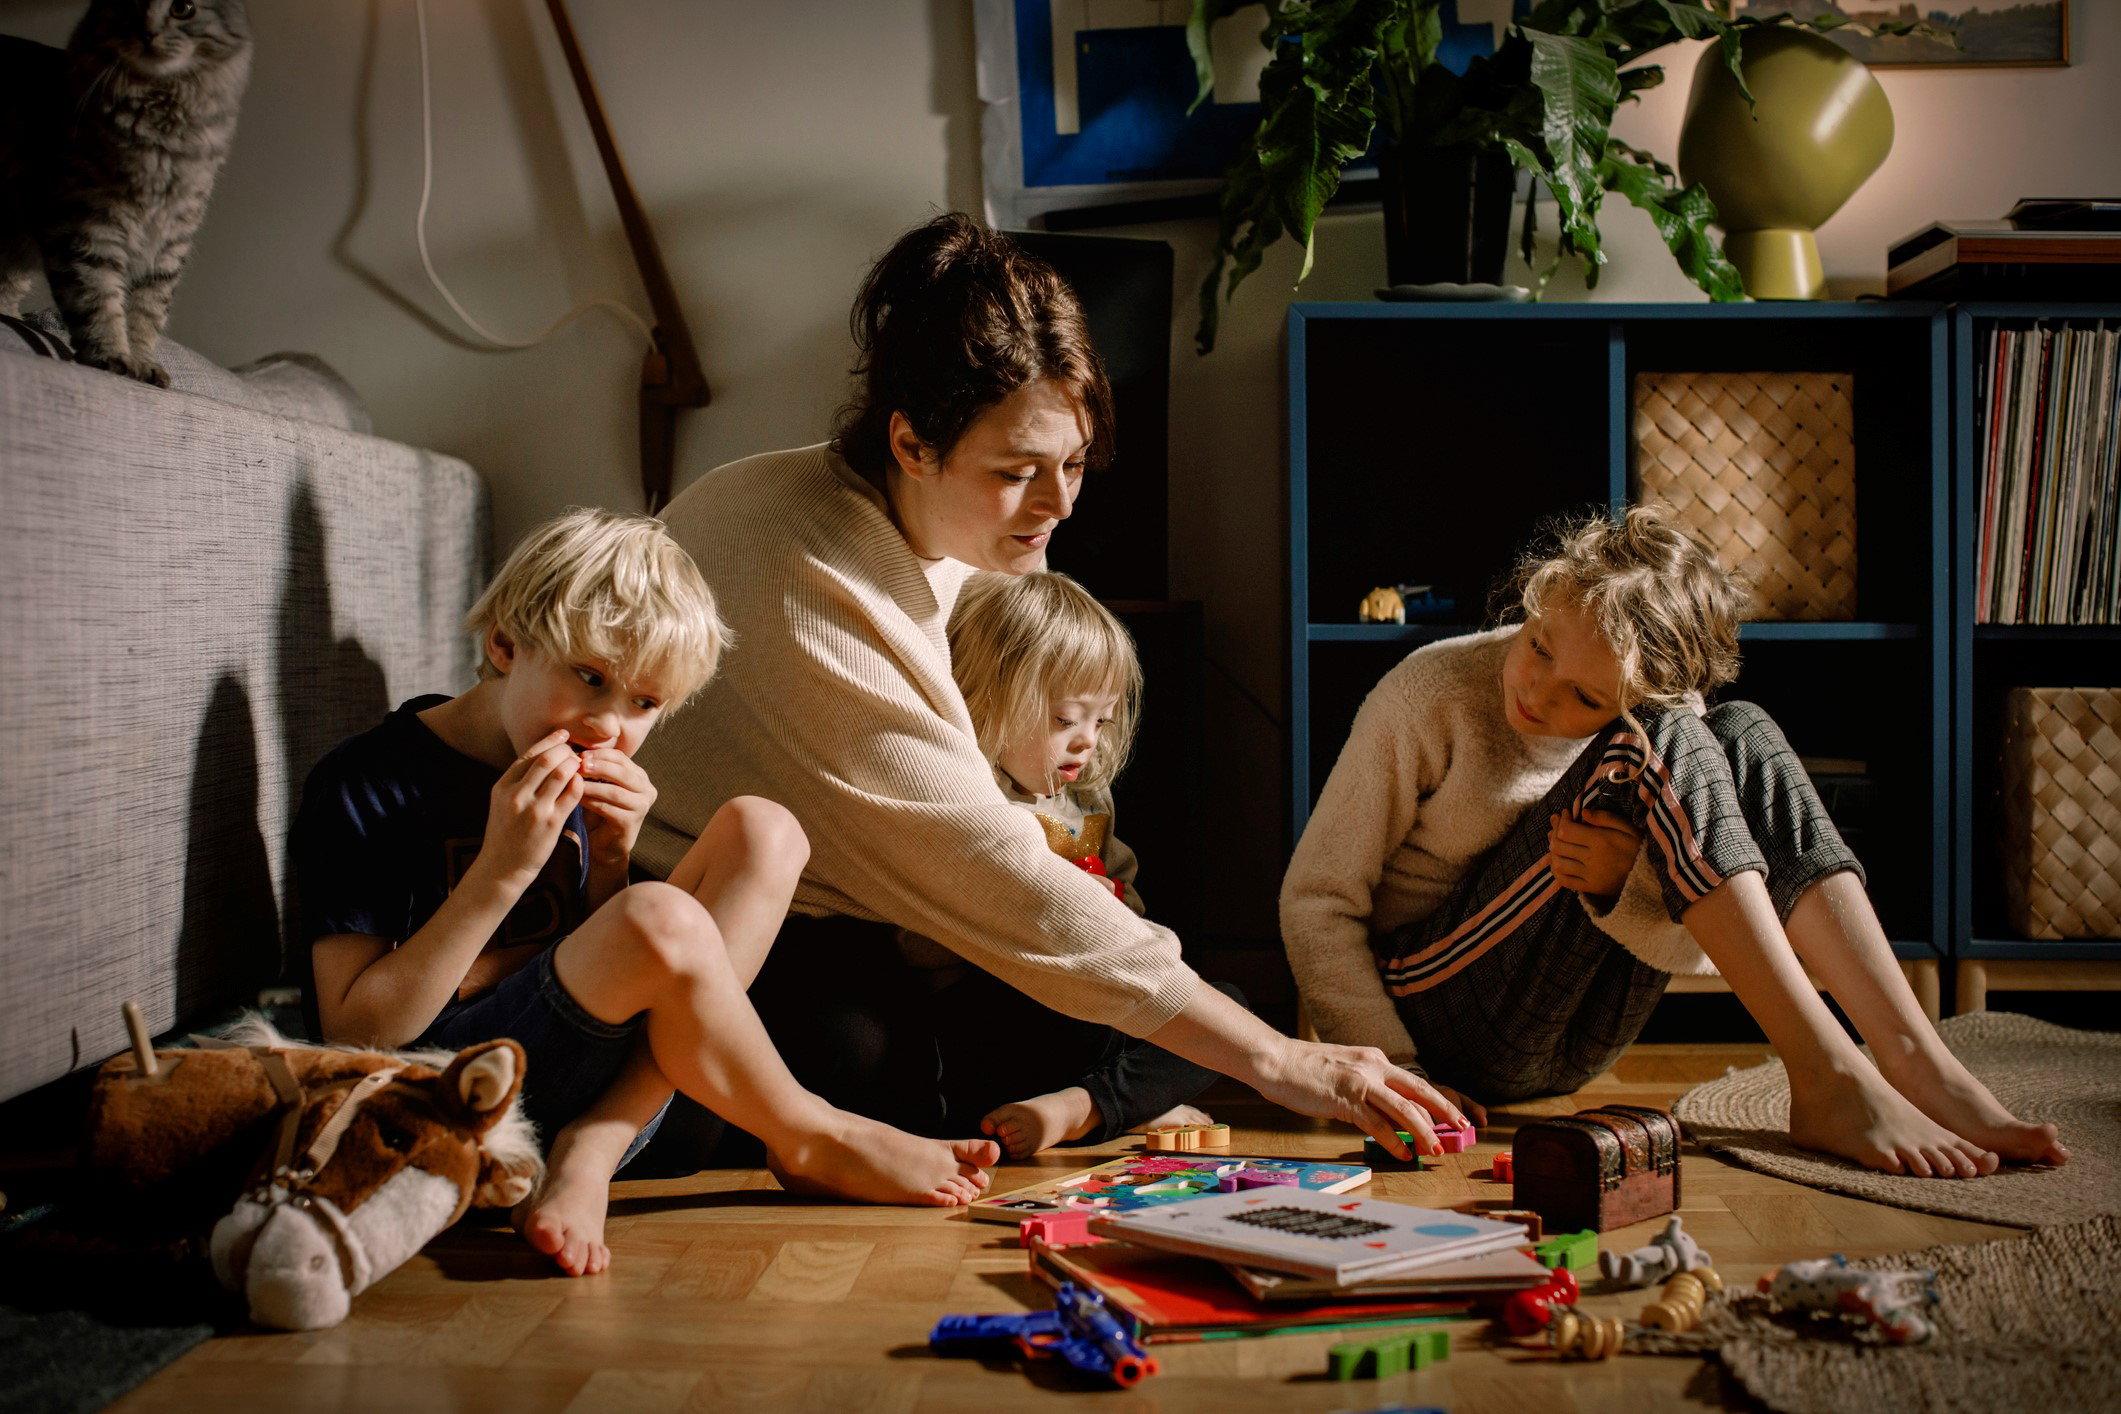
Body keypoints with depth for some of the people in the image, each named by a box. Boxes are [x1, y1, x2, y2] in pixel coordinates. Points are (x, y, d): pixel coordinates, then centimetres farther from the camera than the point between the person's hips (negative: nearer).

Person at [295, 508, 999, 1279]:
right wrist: (502, 871, -21)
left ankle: (590, 1153, -18)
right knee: (658, 920, -32)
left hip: (593, 1089, 7)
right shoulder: (365, 785, -9)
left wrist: (608, 861, -4)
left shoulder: (587, 779, 10)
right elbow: (357, 1032, -14)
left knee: (761, 831, -5)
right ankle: (810, 1144, -3)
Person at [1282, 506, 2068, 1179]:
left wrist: (1625, 885, -27)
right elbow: (1316, 900, -13)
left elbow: (1696, 951, -4)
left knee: (1744, 737, -13)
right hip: (1437, 1015, -5)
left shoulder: (1659, 716, -2)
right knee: (1658, 744, -25)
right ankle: (1827, 1080, -28)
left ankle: (1919, 1064, -21)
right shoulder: (1432, 693, -13)